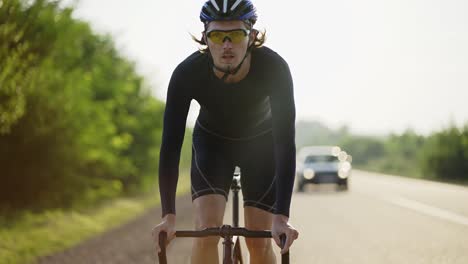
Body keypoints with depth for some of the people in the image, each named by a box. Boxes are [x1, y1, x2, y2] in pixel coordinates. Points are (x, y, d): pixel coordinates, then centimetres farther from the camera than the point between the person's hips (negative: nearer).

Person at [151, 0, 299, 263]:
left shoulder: (273, 68, -35)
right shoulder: (187, 73, -33)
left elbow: (285, 141, -36)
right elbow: (171, 145, -31)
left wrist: (282, 217, -43)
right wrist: (169, 216, -37)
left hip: (261, 143, 0)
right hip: (212, 142, 0)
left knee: (259, 242, -5)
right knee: (207, 231, -18)